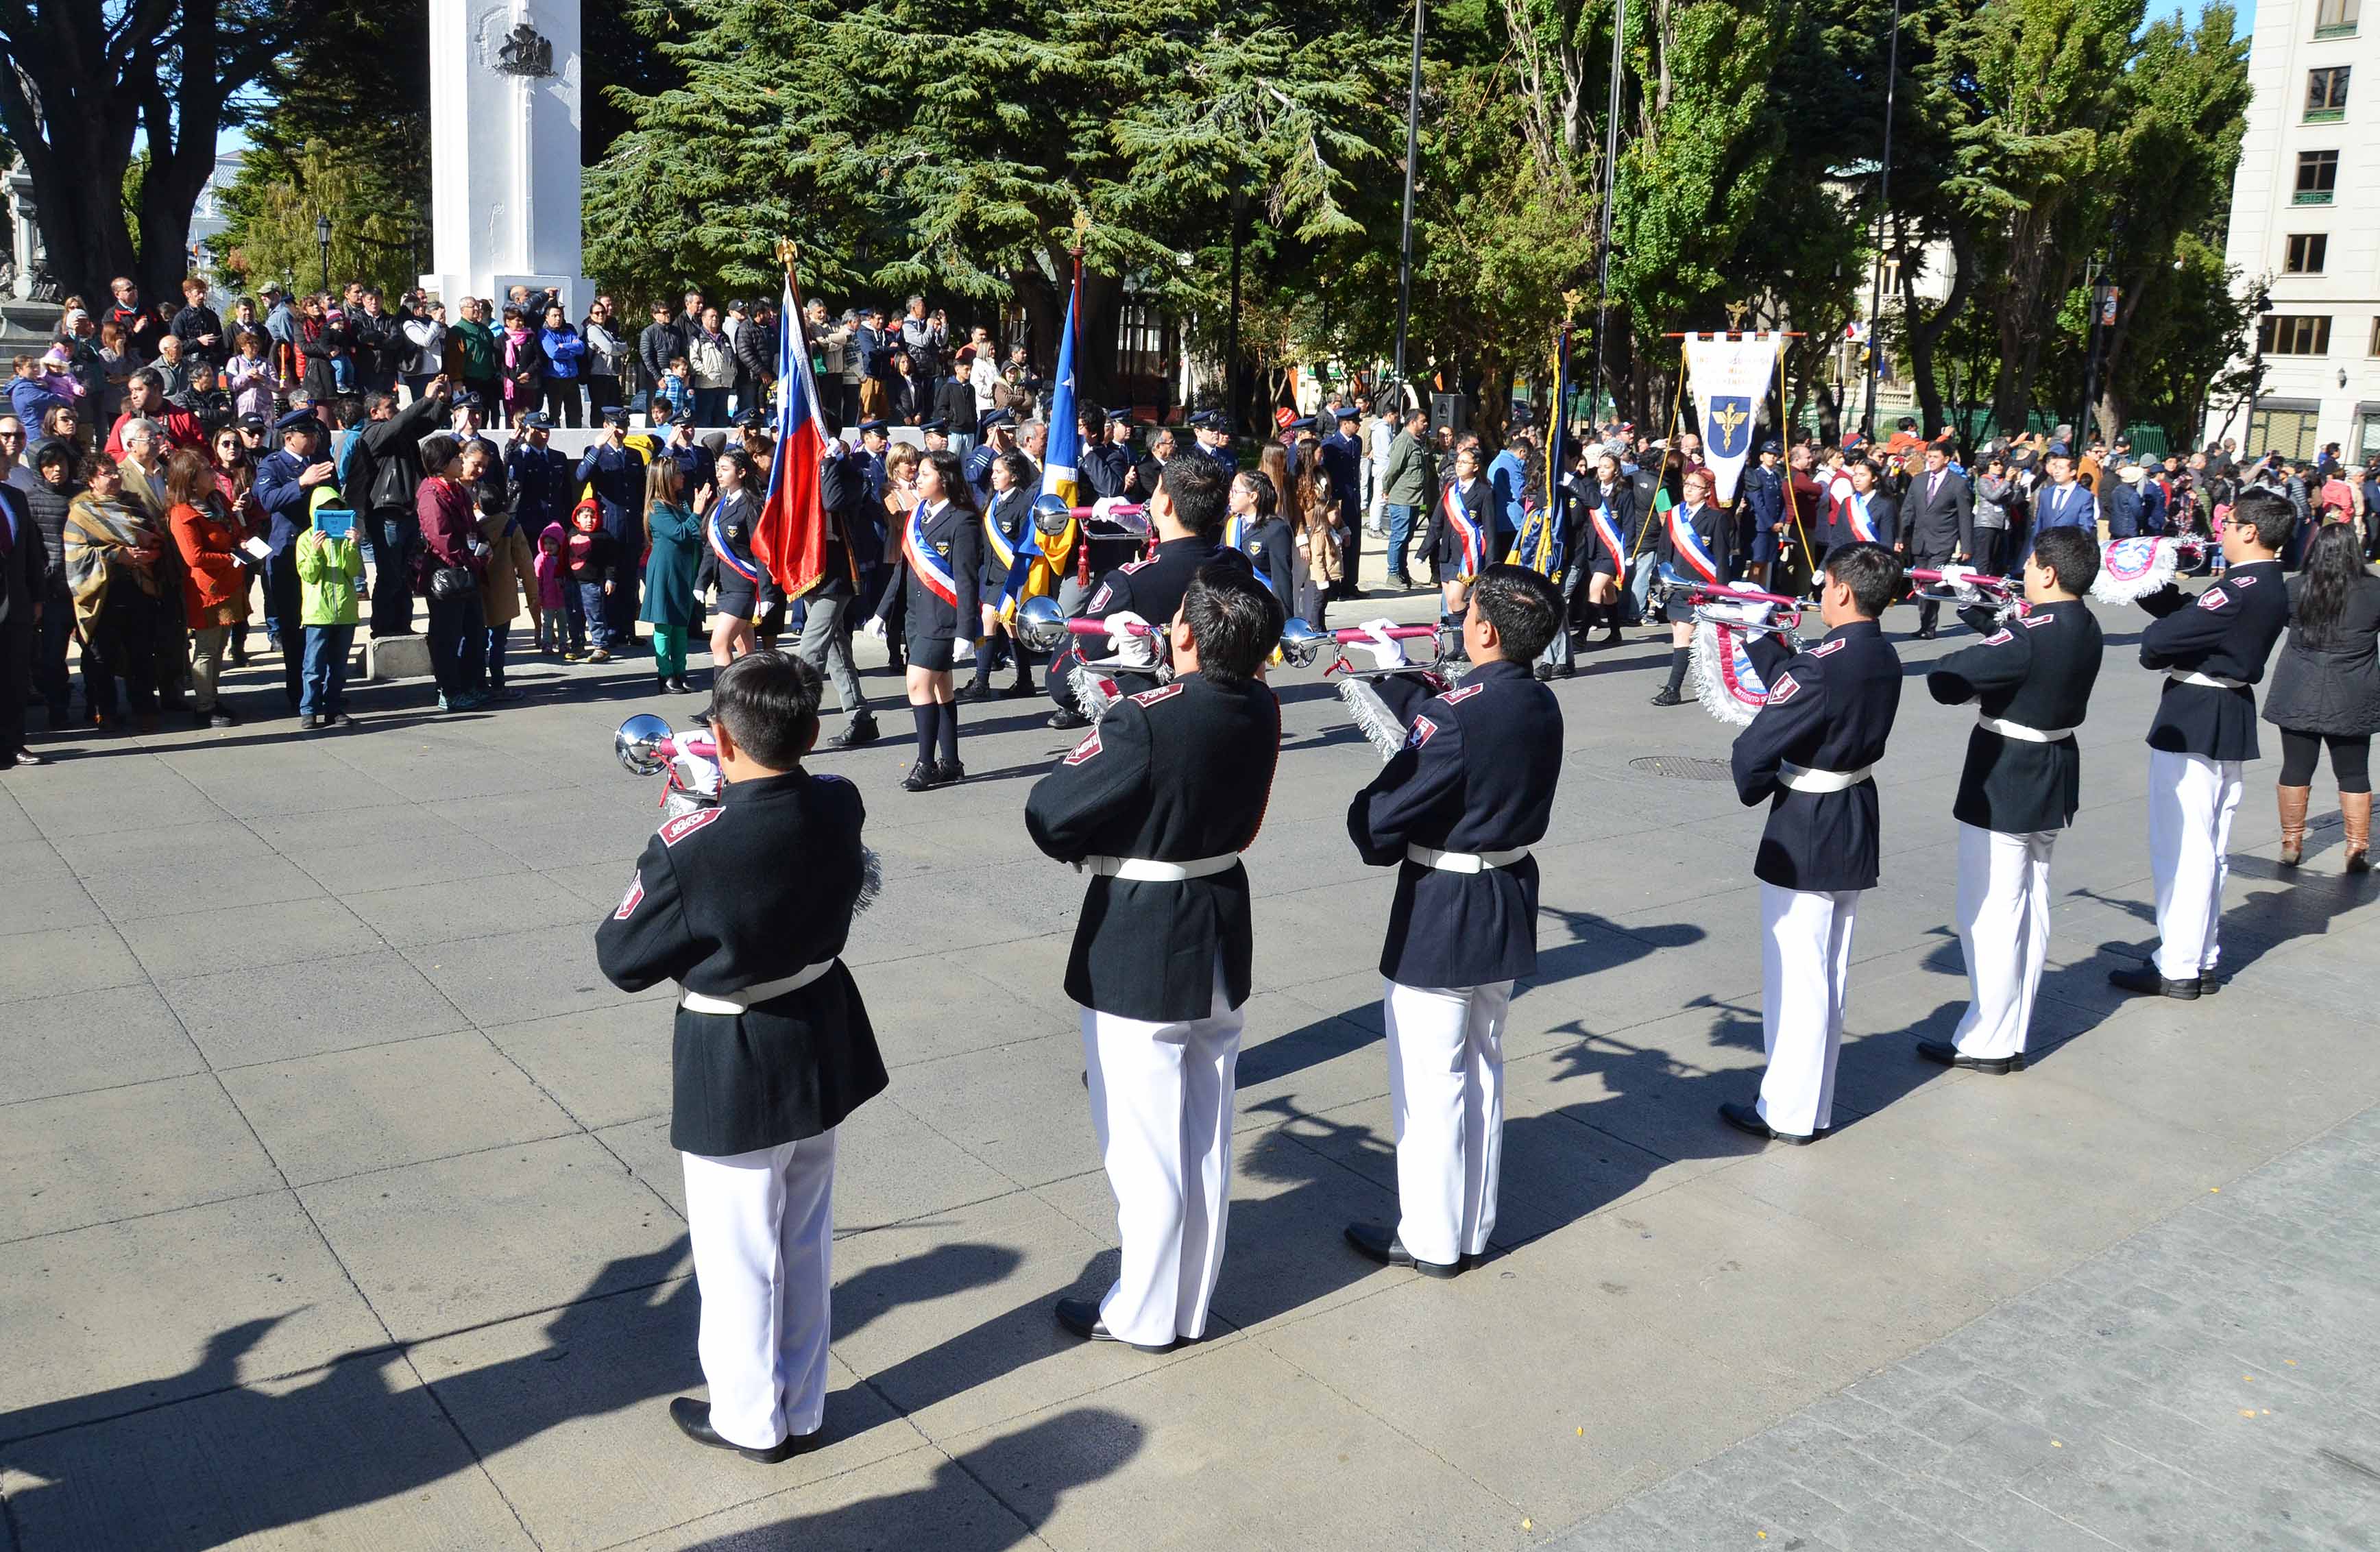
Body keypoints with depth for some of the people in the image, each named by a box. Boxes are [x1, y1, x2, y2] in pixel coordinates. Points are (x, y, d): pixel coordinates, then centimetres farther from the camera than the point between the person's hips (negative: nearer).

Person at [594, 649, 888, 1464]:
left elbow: (622, 960, -14)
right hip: (823, 1051, 6)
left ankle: (750, 1419, 33)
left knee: (738, 1252, 15)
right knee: (807, 1240, 21)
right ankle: (803, 1409, 37)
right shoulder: (841, 808, -12)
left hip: (732, 1073, -6)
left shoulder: (690, 849, -28)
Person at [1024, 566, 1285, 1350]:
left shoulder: (1145, 722, -25)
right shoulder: (1261, 710, -5)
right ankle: (1191, 1304, 32)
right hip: (1222, 940, 7)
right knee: (1207, 1138, 17)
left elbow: (1049, 816, -18)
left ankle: (1143, 1314, 24)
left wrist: (1091, 852, 1)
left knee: (1144, 1142, 8)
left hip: (1136, 953, -7)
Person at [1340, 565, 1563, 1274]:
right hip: (1508, 906, 8)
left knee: (1428, 1080, 6)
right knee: (1480, 1068, 19)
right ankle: (1474, 1226, 32)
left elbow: (1383, 815, -21)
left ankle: (1431, 1239, 19)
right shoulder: (1541, 706, 0)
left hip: (1440, 914, -8)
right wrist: (1399, 677, 27)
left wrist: (1370, 832, 1)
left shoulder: (1457, 713, -25)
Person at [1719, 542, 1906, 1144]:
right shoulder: (1885, 659, 2)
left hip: (1805, 835, -8)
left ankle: (1788, 1113, 13)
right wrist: (1760, 638, 20)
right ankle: (1815, 1104, 29)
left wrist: (1753, 790, -4)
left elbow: (1753, 749, -23)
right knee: (1830, 972, 17)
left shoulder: (1822, 665, -23)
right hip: (1856, 829, 8)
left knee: (1795, 975, 2)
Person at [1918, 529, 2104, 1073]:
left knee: (1990, 914, 1)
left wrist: (1956, 659, -8)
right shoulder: (2085, 629, 2)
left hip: (2003, 784, -9)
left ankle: (1988, 1042, 10)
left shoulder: (2029, 635, -24)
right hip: (2053, 782, 9)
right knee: (2030, 909, 16)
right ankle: (2012, 1031, 27)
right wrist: (1991, 625, 3)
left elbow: (1947, 683, -28)